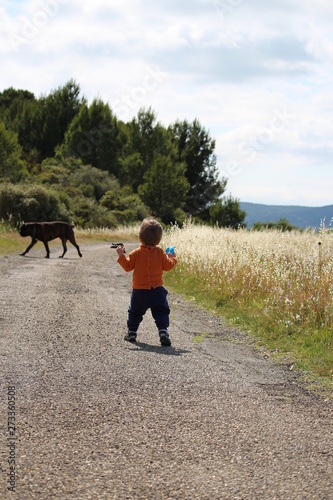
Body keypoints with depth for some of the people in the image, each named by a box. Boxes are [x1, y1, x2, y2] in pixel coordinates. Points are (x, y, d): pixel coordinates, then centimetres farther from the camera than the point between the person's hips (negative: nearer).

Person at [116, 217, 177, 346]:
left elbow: (128, 266, -4)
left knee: (135, 312, 18)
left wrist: (121, 255, 6)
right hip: (157, 290, 0)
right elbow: (168, 266, 1)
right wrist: (173, 258, 20)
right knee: (161, 312, 4)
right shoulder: (160, 253, -4)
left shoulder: (136, 253, -6)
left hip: (139, 291, 0)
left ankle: (131, 332, 23)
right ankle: (163, 332, -12)